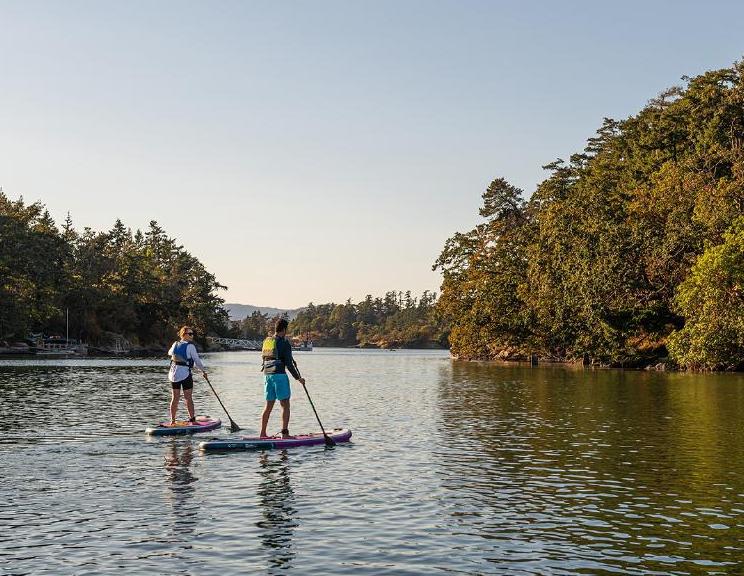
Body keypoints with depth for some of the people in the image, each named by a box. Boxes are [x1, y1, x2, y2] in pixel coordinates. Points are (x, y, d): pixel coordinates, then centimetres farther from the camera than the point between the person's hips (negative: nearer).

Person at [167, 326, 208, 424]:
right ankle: (192, 420, 2)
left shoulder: (175, 344, 7)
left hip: (173, 373, 6)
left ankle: (172, 421, 13)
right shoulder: (190, 346, -10)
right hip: (185, 374, -6)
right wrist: (203, 371, 6)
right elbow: (197, 360, -7)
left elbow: (169, 353, 29)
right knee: (188, 398, 0)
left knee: (175, 398, 10)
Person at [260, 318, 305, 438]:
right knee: (285, 404, -1)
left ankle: (262, 433, 13)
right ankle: (284, 433, -4)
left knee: (268, 405, 12)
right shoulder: (284, 343, -9)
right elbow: (289, 364, -10)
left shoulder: (266, 341, 12)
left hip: (267, 375, 7)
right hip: (279, 374, -7)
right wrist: (298, 378, -2)